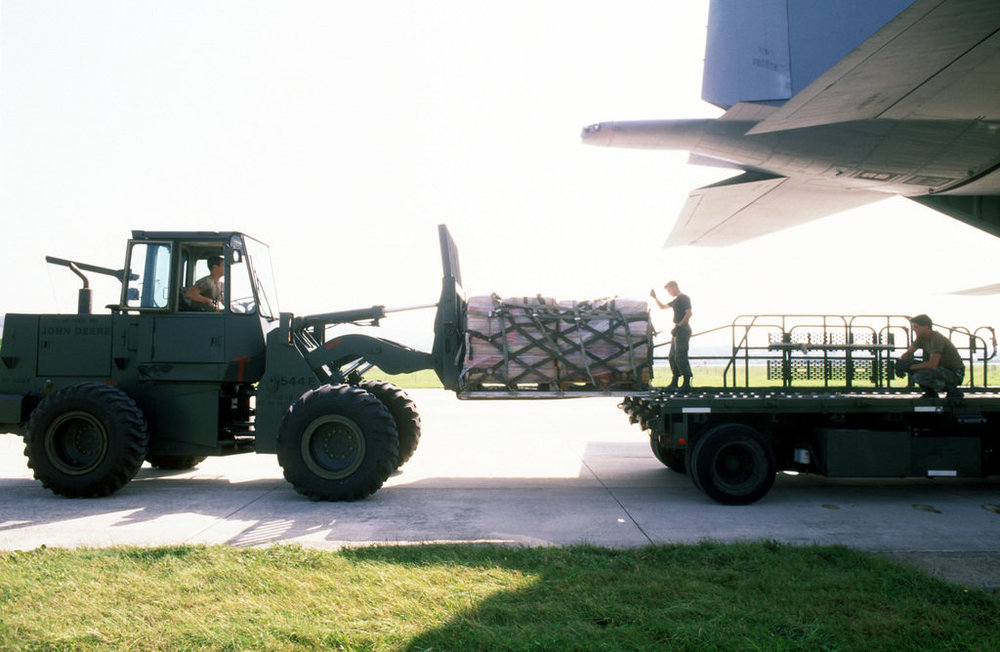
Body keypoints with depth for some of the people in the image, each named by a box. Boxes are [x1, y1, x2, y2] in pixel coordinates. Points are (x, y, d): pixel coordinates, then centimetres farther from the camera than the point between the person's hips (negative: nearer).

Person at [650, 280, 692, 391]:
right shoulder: (676, 300, 20)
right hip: (677, 332, 10)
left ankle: (687, 383, -9)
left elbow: (689, 313, -19)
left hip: (682, 331, -10)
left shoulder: (684, 298, -8)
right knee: (672, 357, 11)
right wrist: (655, 297, 21)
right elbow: (662, 307, 33)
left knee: (680, 357, -12)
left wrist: (678, 326, -21)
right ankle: (674, 383, 15)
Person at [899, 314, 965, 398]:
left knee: (919, 376, -31)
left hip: (955, 374, -9)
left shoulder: (937, 339, -25)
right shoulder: (921, 338, 1)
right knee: (906, 362, -1)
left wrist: (911, 367, -25)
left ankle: (953, 391, -10)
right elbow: (908, 353, 7)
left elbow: (932, 365, -34)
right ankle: (930, 393, 8)